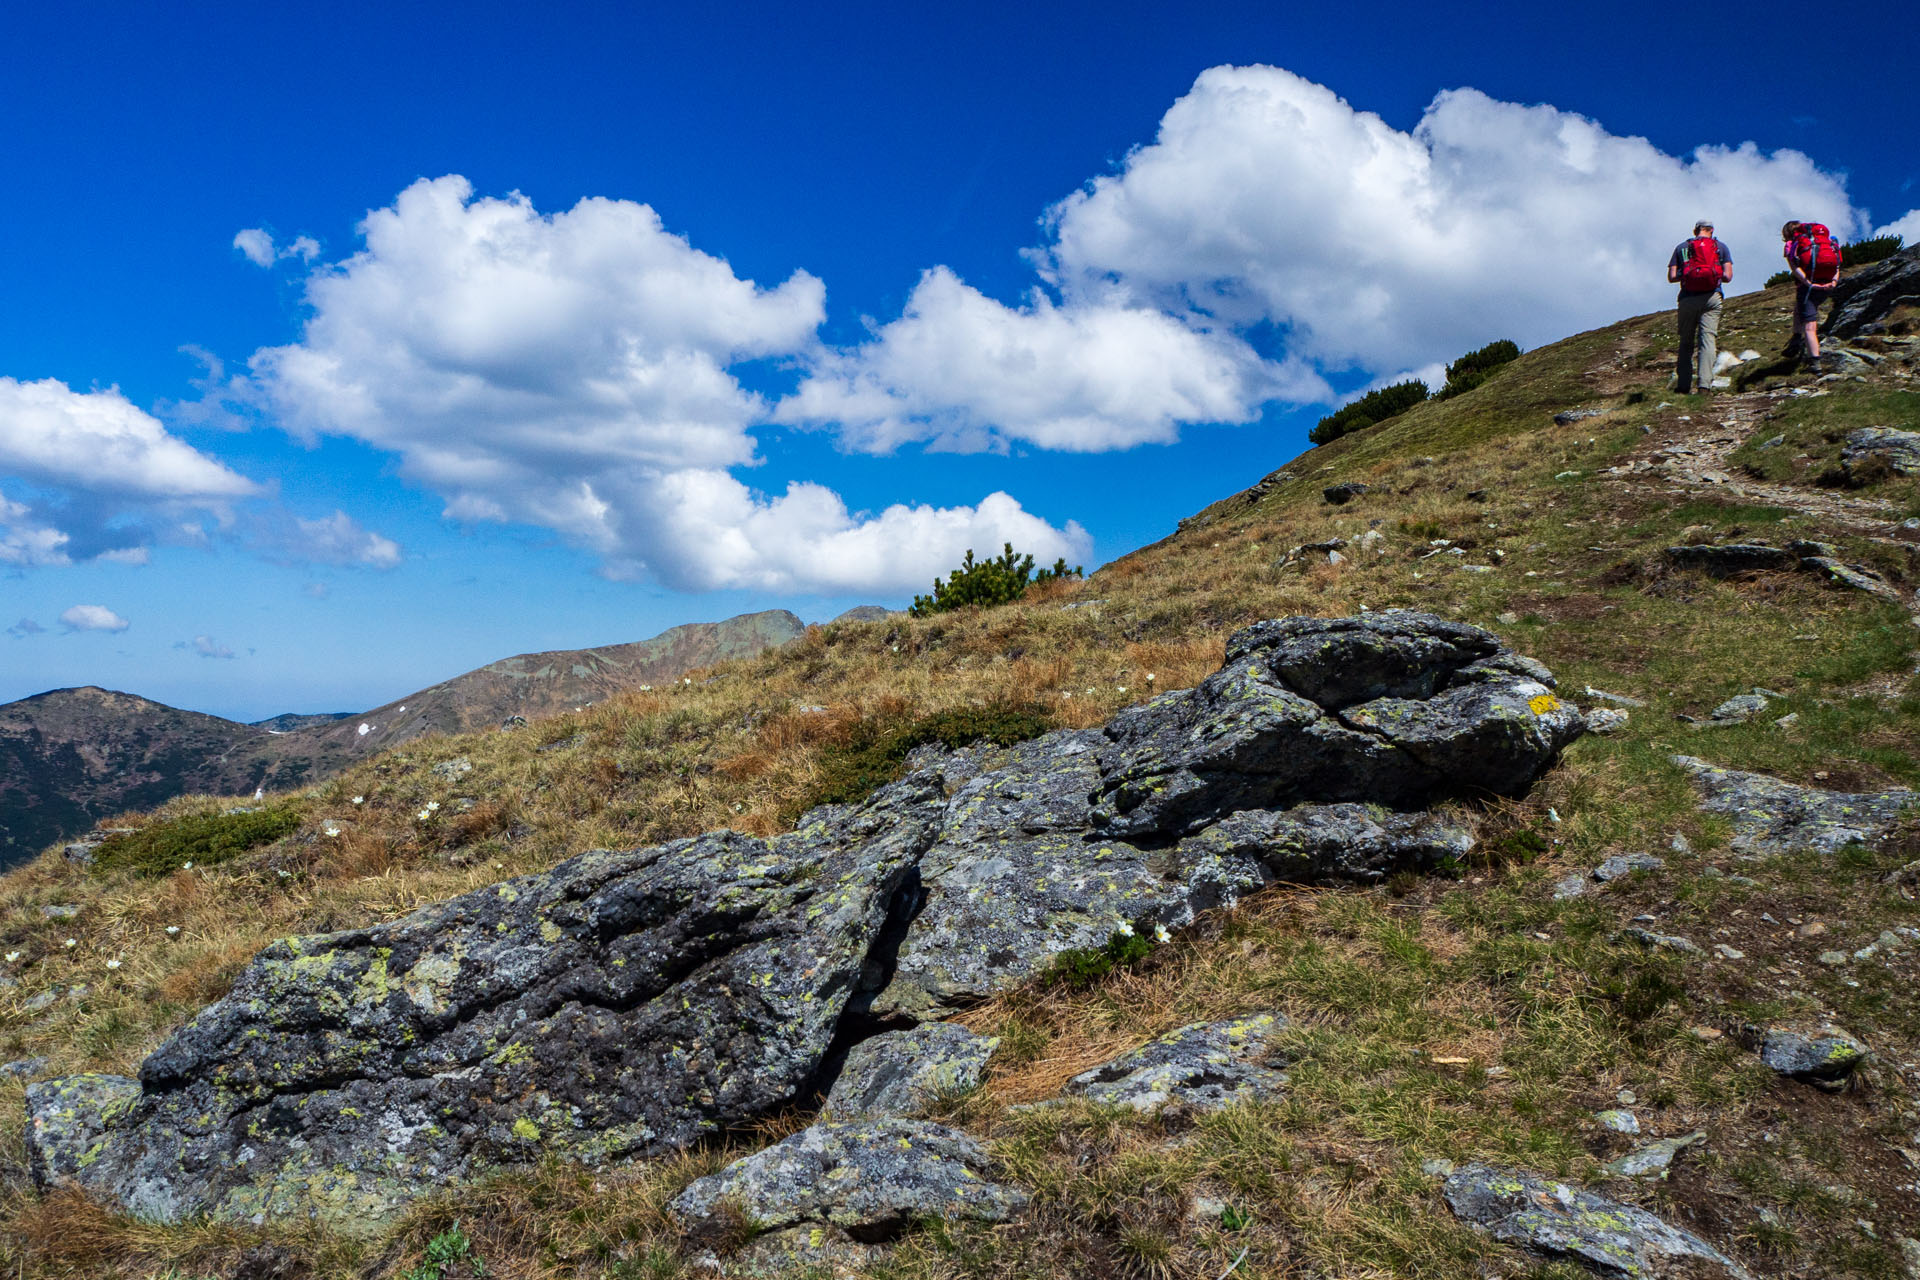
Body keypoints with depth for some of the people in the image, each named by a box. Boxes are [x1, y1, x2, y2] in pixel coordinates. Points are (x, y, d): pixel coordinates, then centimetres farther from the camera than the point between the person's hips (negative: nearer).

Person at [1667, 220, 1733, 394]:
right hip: (1712, 297, -1)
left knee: (1686, 342, 9)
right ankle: (1704, 383, -18)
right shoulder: (1721, 246, 9)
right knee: (1708, 338, -4)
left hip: (1688, 299, 1)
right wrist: (1714, 275, 21)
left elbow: (1671, 277, 2)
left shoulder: (1681, 247, 10)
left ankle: (1683, 385, 7)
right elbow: (1728, 276, 1)